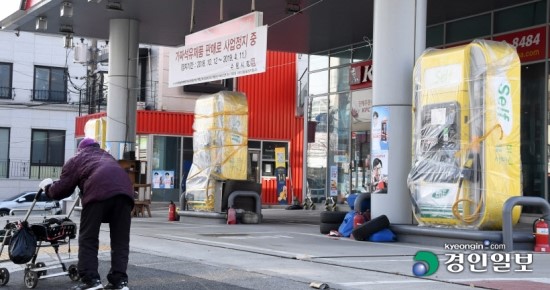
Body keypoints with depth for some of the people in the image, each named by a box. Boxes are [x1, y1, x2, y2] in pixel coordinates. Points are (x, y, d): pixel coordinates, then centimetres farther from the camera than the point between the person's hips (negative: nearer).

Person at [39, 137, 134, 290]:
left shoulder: (76, 160, 28)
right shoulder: (107, 156, 42)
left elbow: (61, 190, 23)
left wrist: (48, 186, 45)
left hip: (99, 191, -4)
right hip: (124, 190, 4)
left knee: (88, 238, 6)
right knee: (121, 240, 10)